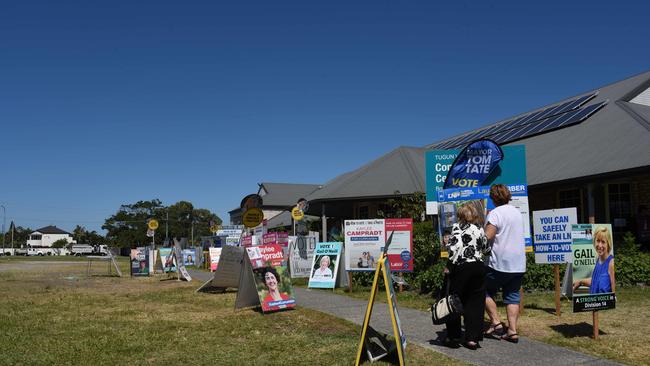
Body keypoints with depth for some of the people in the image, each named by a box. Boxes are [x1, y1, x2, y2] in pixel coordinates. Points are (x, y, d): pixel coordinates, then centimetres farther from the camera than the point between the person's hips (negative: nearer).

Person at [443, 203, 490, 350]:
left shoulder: (457, 227, -3)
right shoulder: (479, 229, 9)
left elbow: (455, 247, -17)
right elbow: (486, 249, 16)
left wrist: (449, 265, -10)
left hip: (461, 267, -4)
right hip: (478, 267, 4)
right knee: (475, 303, 8)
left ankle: (453, 336, 13)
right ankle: (473, 338, 6)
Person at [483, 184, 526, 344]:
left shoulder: (496, 213, -12)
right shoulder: (517, 212, 13)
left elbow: (487, 236, -20)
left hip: (499, 263, -7)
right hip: (518, 263, 7)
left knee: (486, 291, 9)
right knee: (512, 296, 9)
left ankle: (496, 323, 2)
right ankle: (512, 331, 5)